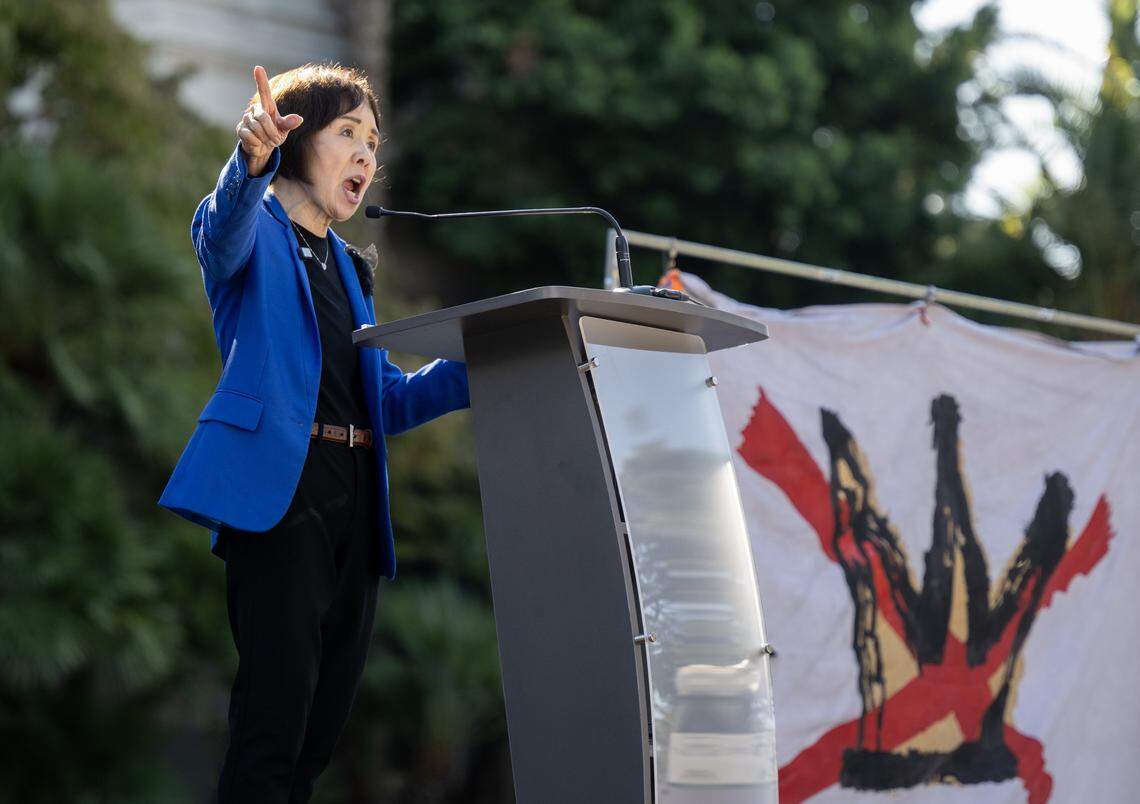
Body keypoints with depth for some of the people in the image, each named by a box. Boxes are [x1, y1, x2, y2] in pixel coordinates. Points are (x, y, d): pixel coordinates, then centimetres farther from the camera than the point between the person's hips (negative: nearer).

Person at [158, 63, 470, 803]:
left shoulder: (347, 268, 25)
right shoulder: (257, 230, 3)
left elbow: (389, 399, 22)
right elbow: (221, 232, -23)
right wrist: (252, 162, -45)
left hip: (353, 503, 8)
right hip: (281, 489, -8)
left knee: (323, 725, 8)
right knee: (274, 721, -14)